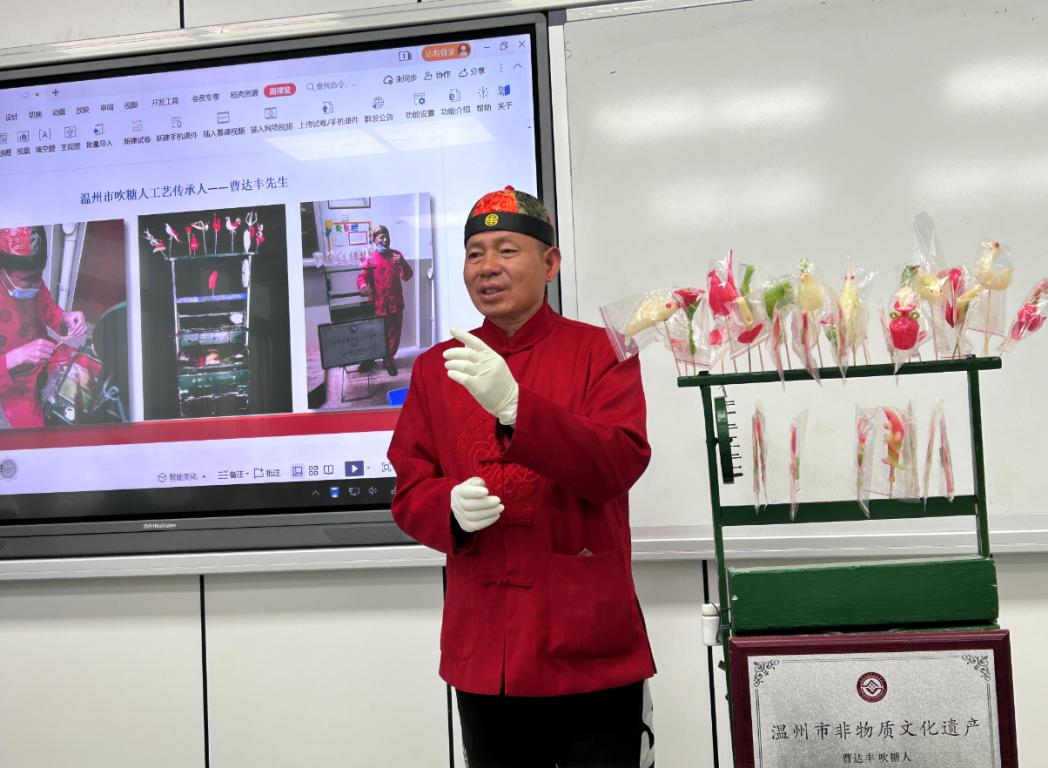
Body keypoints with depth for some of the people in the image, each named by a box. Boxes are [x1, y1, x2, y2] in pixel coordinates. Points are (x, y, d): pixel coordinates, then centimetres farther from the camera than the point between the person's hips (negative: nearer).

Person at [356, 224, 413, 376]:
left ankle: (389, 360, 23)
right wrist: (363, 285, -33)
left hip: (395, 302, 2)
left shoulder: (396, 255, 6)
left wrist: (403, 263, -18)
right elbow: (362, 276, -10)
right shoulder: (370, 258, -1)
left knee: (393, 334, 8)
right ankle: (369, 359, 21)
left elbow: (407, 276, 2)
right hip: (377, 303, -2)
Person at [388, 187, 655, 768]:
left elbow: (621, 464, -17)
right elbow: (409, 494, 7)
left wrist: (514, 406, -29)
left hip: (590, 648, -2)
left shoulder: (600, 351, -3)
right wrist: (452, 507, -16)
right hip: (482, 650, 3)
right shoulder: (435, 368, 7)